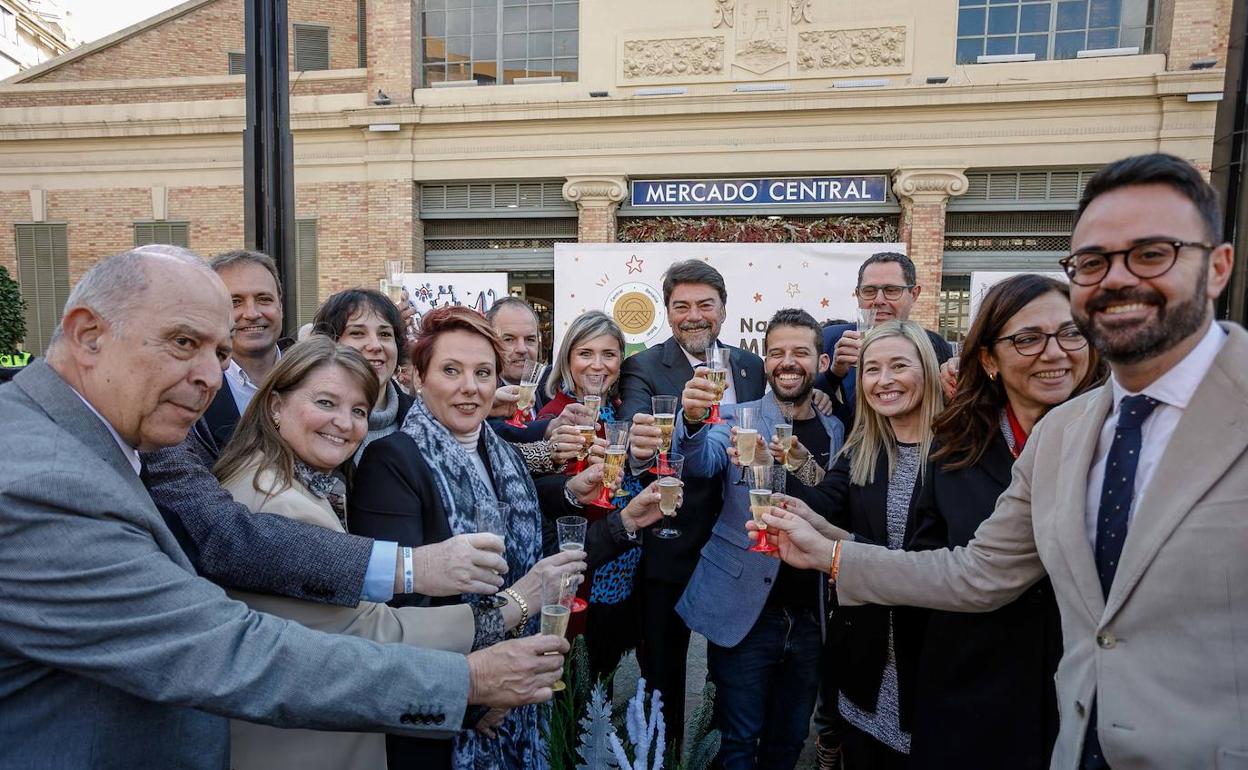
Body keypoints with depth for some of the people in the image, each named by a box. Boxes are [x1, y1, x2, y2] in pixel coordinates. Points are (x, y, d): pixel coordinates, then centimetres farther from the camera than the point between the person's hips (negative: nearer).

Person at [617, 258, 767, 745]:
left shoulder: (752, 367, 2)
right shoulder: (644, 368, -12)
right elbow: (634, 428, -33)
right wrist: (639, 439, -53)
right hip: (671, 548, -4)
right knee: (663, 669, 13)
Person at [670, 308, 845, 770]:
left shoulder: (836, 432, 4)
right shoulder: (739, 418, -6)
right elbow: (700, 463, -25)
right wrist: (693, 421, -45)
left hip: (810, 615, 4)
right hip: (744, 611, -3)